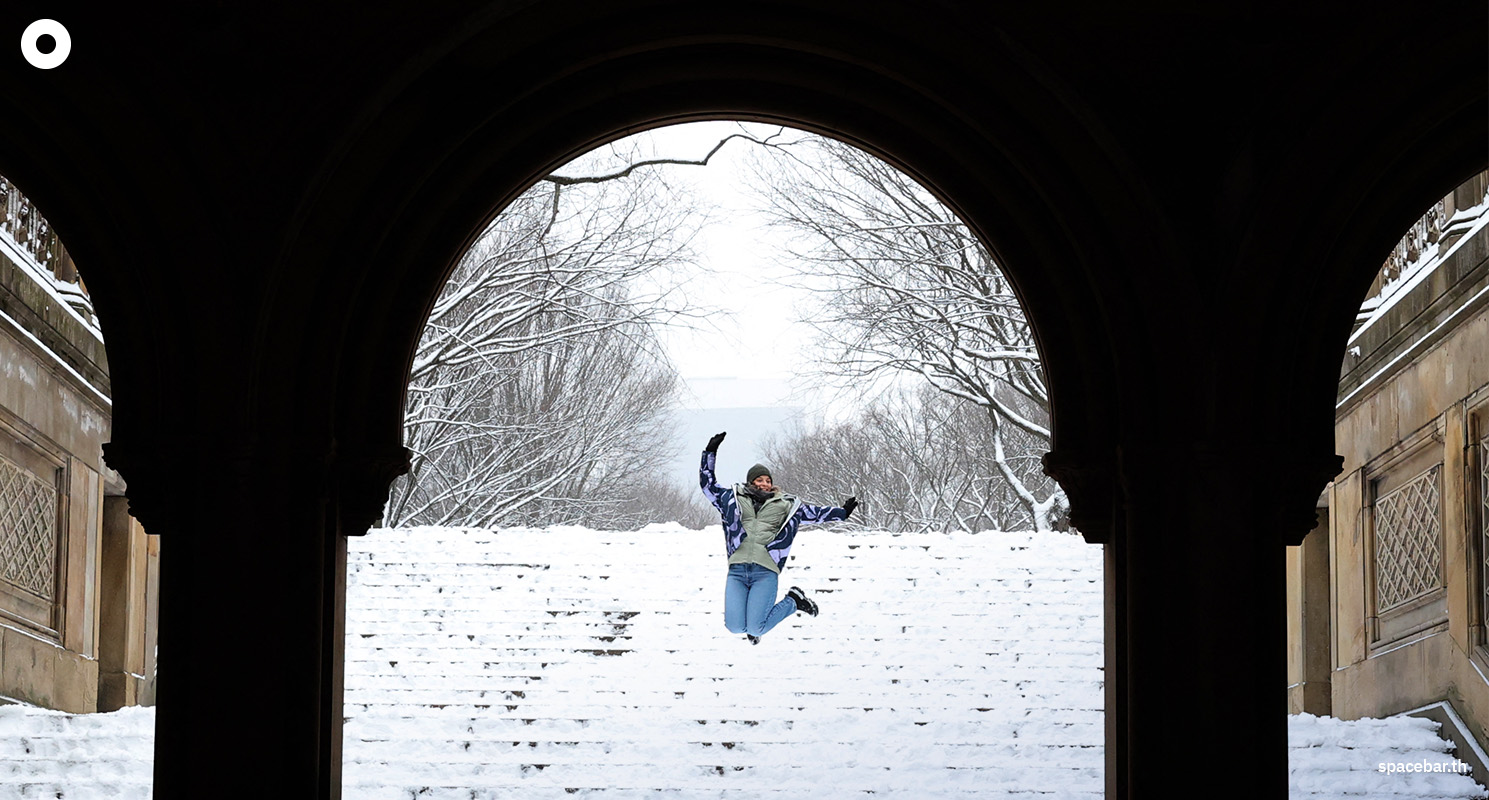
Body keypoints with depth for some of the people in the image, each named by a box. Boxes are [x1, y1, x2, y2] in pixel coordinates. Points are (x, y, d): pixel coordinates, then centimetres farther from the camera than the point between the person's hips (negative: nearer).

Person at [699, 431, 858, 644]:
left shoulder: (787, 505, 20)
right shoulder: (733, 499, 19)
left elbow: (815, 514, 27)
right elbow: (707, 483, 25)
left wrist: (842, 511, 23)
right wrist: (711, 453, 19)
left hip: (766, 572, -1)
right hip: (737, 571, 1)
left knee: (755, 628, -17)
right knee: (734, 626, -14)